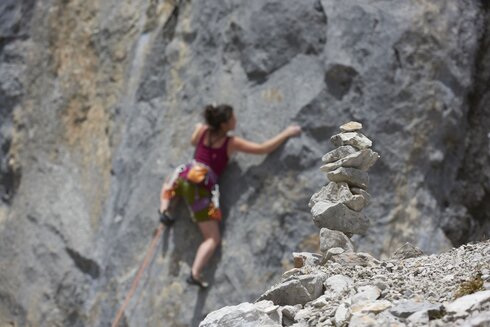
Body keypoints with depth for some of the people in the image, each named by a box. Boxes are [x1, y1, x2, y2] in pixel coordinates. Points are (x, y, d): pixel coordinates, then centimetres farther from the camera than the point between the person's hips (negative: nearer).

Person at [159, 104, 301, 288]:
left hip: (185, 177, 5)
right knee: (212, 238, 0)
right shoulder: (232, 143, -4)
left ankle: (164, 210, 12)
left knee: (168, 188, 42)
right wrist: (286, 133, 5)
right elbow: (263, 149, -4)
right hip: (201, 188, -4)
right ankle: (195, 273, -18)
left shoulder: (202, 131, 7)